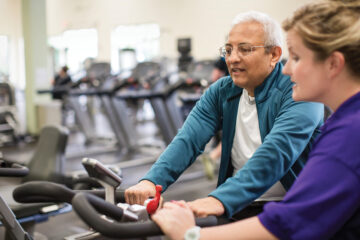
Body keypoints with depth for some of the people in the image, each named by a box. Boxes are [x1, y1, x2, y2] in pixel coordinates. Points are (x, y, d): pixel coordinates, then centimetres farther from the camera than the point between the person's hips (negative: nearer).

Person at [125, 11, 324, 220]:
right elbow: (188, 139, -7)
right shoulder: (221, 92, 5)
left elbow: (277, 152, -28)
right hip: (236, 208, 4)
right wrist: (151, 181, -25)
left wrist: (221, 199, -40)